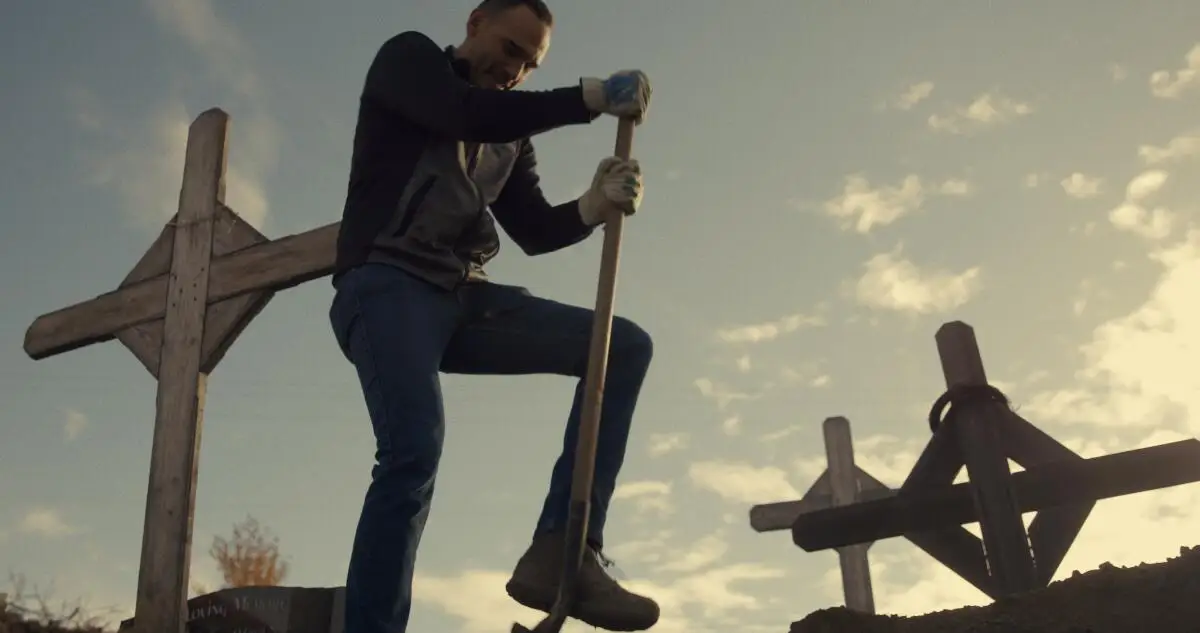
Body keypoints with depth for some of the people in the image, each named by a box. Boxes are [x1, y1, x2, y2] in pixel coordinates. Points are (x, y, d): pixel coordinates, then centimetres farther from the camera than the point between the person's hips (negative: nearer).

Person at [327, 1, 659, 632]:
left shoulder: (509, 135, 24)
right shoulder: (407, 58, 8)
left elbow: (536, 231, 14)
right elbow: (468, 115, -13)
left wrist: (595, 205, -7)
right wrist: (591, 97, -11)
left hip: (461, 296, 7)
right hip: (387, 285, -6)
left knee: (625, 345, -7)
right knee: (414, 450, -29)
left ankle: (560, 554, -16)